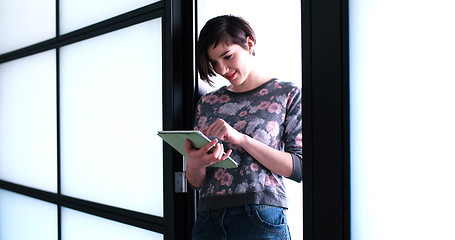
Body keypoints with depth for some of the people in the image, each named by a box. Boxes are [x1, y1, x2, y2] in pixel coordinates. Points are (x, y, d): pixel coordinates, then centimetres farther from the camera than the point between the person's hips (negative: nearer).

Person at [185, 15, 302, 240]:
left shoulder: (287, 94, 4)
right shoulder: (207, 103, 13)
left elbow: (298, 168, -6)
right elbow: (196, 182, 13)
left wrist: (240, 138, -15)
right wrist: (195, 164, -12)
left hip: (260, 217, -3)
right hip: (208, 219, 4)